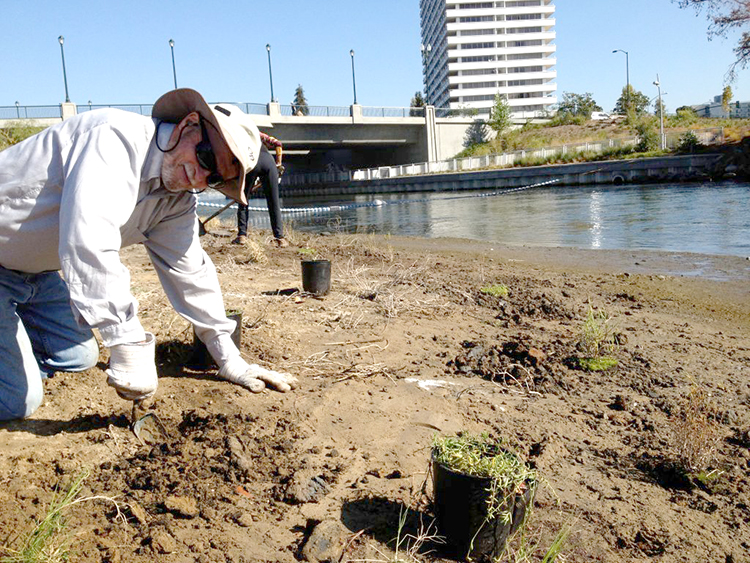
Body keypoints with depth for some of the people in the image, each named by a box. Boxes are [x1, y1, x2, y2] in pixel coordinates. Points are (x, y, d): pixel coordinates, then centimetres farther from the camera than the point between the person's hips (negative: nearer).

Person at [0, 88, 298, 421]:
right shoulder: (116, 137, -28)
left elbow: (188, 271, 1)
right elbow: (89, 246, -39)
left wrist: (230, 362, 0)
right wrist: (131, 350, -37)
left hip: (34, 274, 8)